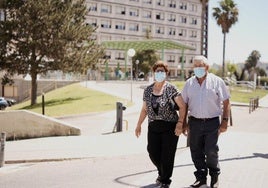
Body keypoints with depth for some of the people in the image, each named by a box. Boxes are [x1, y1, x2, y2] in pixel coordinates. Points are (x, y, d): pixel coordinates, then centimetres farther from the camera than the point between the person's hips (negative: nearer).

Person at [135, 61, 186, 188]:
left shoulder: (171, 88, -7)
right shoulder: (148, 90, 8)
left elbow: (182, 106, -9)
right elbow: (144, 109, 16)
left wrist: (180, 123, -17)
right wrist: (139, 125, 15)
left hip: (169, 127, -4)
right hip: (153, 127, 4)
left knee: (167, 155, 0)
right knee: (153, 153, 6)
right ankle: (162, 173, 35)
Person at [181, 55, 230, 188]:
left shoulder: (217, 81, -2)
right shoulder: (189, 83, 7)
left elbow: (226, 103, 0)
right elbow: (184, 104, 13)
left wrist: (224, 121, -5)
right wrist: (184, 122, 9)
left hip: (212, 122, -3)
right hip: (194, 122, 3)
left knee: (211, 152, -2)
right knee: (196, 152, 8)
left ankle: (214, 177, 21)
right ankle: (201, 177, 25)